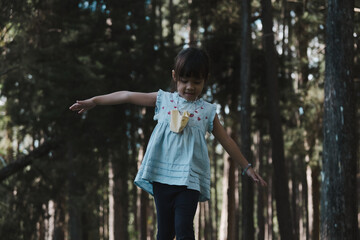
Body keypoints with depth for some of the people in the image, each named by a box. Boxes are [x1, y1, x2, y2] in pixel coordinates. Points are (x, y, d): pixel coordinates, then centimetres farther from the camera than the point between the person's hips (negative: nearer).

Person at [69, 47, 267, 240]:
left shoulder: (207, 111, 8)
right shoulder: (164, 100, 9)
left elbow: (227, 141, 17)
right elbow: (128, 96, 10)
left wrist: (247, 167, 19)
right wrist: (93, 101, 9)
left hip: (189, 179, -1)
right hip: (162, 176, 1)